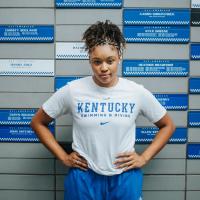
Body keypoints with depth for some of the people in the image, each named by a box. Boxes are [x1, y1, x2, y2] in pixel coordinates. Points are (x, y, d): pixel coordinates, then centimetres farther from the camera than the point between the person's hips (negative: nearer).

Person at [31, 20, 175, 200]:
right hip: (83, 178, 0)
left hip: (125, 178, 1)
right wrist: (63, 157, -2)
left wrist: (144, 158, -2)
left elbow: (168, 126, 7)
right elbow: (38, 123, 2)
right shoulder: (72, 91, -9)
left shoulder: (138, 92, -7)